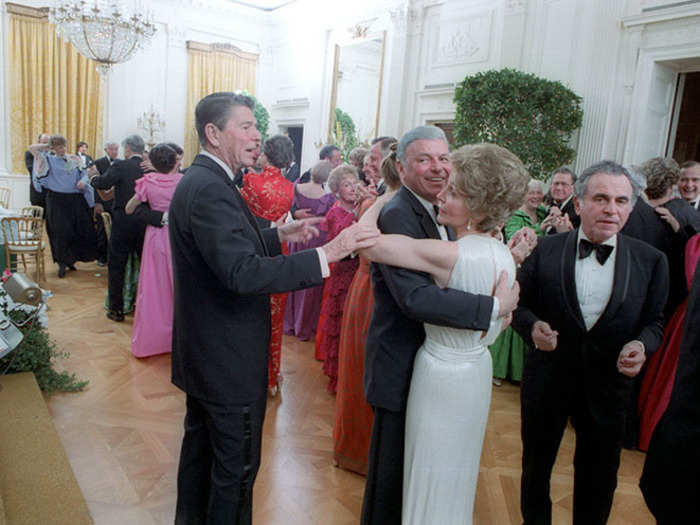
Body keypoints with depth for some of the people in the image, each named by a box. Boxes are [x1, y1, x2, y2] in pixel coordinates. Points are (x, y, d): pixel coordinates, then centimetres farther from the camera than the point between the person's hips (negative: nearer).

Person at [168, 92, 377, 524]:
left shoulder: (200, 181, 8)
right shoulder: (210, 189, -25)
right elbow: (242, 273, -35)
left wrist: (279, 235, 7)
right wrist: (328, 253, -36)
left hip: (204, 354, 11)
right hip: (228, 360, -11)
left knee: (200, 445, 26)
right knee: (236, 468, 7)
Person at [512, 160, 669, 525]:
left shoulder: (650, 261, -5)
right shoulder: (545, 249, -9)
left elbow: (654, 322, 2)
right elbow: (519, 303, -2)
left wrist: (641, 345, -19)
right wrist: (532, 326, -22)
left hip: (607, 385, 1)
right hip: (547, 379, 0)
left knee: (598, 479, 19)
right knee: (536, 466, 21)